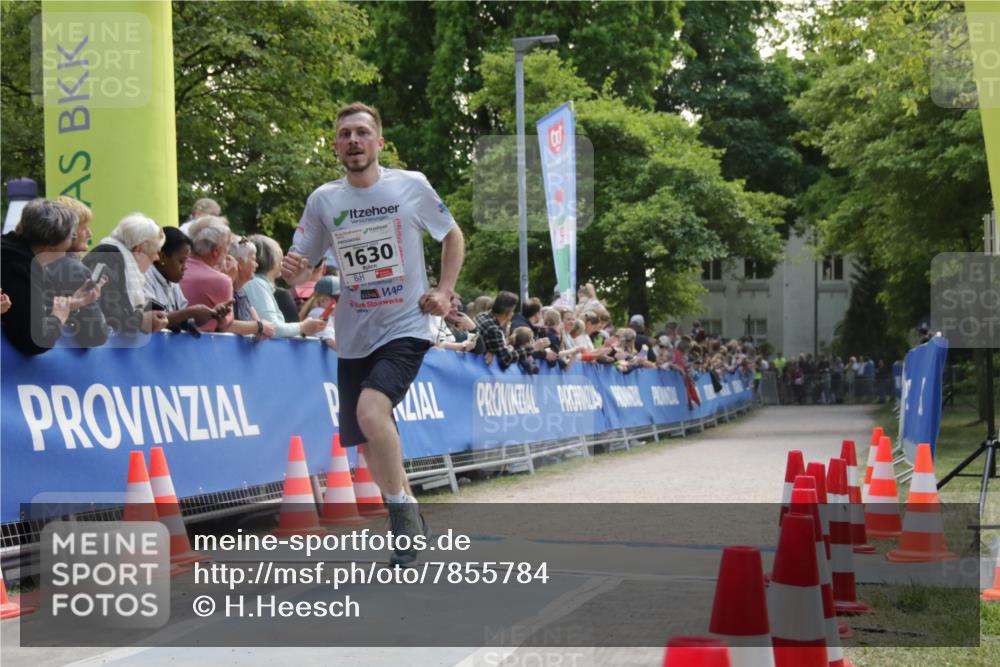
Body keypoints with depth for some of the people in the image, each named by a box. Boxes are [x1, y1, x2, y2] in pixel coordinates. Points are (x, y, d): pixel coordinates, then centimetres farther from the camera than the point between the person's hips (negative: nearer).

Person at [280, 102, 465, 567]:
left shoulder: (411, 186, -3)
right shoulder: (323, 200, 1)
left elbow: (452, 236, 11)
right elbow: (299, 271, 4)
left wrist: (444, 291, 0)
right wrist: (291, 271, -19)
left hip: (406, 327, -4)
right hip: (353, 337, 4)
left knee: (371, 411, -27)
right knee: (369, 442, 10)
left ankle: (402, 507, -9)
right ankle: (410, 523, 32)